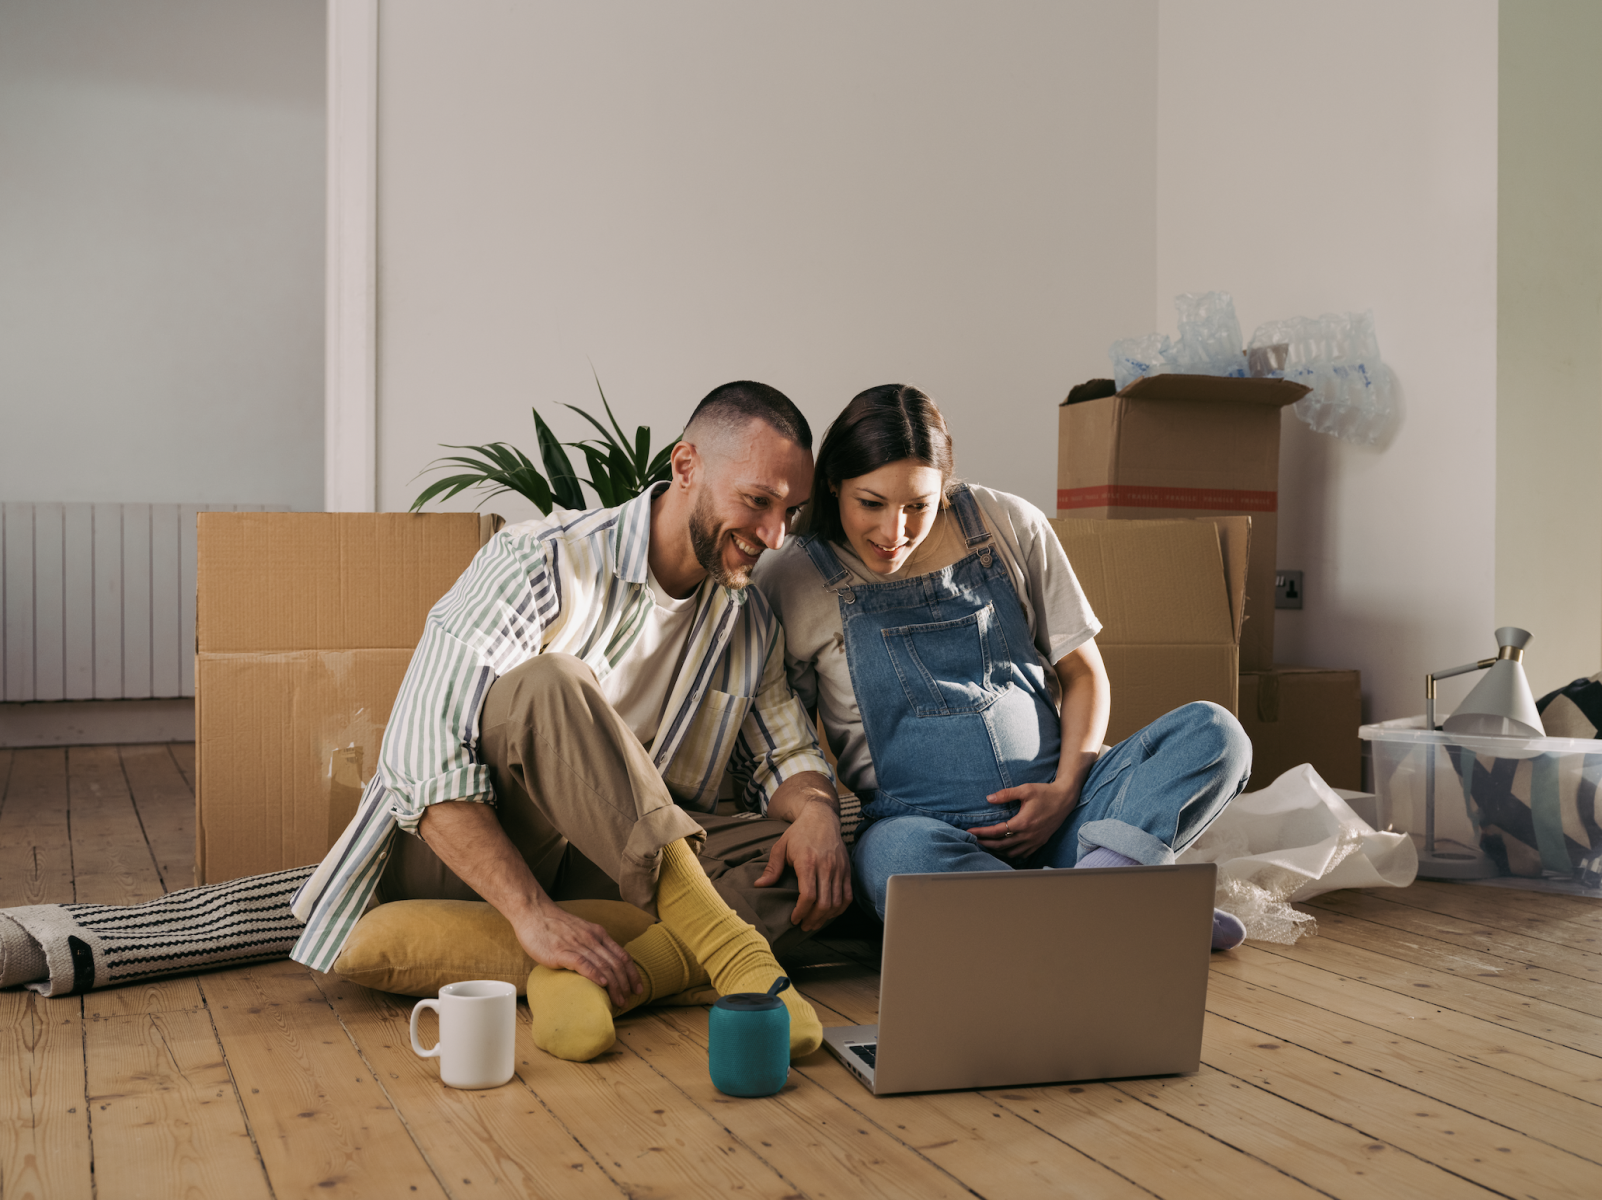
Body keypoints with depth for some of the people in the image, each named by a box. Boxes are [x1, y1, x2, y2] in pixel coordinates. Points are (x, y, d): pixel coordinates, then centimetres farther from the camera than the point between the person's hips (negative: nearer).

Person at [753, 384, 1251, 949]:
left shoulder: (1010, 526, 3)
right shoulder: (793, 582, -2)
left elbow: (1083, 671, 9)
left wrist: (1065, 788, -7)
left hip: (1050, 804, 3)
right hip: (921, 823, -3)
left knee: (1214, 732, -17)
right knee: (893, 853, -40)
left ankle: (1101, 872, -37)